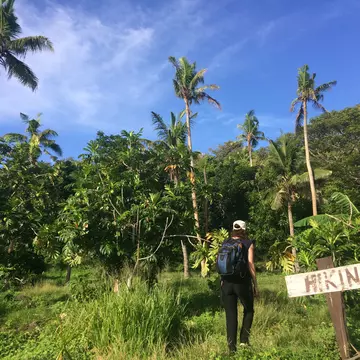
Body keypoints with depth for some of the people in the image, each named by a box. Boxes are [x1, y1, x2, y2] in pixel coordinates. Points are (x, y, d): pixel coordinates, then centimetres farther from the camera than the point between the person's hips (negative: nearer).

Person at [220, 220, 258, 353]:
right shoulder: (248, 243, -1)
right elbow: (250, 265, -6)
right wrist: (255, 284, 0)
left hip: (226, 282, 3)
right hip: (242, 282, -2)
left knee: (230, 315, 10)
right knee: (249, 310, 22)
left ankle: (232, 346, 11)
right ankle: (244, 339, 15)